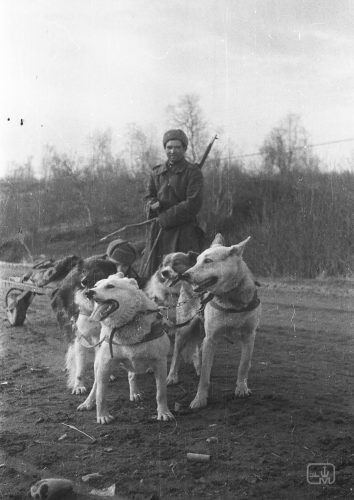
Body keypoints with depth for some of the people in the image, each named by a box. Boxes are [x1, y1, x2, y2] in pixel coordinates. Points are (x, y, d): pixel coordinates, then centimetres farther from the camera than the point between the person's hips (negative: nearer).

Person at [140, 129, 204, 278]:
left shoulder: (193, 172, -3)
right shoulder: (156, 173, 14)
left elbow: (193, 204, -11)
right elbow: (148, 196, 20)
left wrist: (165, 218, -11)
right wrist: (152, 204, -6)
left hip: (184, 232, -5)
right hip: (158, 232, 5)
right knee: (148, 277, 6)